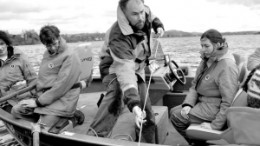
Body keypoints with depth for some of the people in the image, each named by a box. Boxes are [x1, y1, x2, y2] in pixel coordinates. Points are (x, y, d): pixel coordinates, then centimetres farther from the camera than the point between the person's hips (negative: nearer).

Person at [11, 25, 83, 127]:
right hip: (43, 95, 8)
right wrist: (37, 94, 1)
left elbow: (61, 86, -19)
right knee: (16, 111, -1)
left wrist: (38, 102, -15)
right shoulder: (47, 54, 12)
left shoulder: (69, 56, -14)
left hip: (61, 99, -8)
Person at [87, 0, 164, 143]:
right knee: (117, 92, -40)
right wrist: (134, 105, -59)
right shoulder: (119, 37, -38)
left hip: (136, 67, 6)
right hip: (116, 67, -6)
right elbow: (125, 72, -49)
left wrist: (158, 25, -9)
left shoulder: (145, 12, -18)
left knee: (147, 112, 7)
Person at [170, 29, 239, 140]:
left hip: (214, 108, -9)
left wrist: (215, 125, -22)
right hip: (202, 101, 9)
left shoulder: (227, 66, -23)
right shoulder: (207, 59, 5)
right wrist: (188, 104, -7)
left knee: (176, 117, -11)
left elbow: (228, 102, -24)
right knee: (173, 111, 6)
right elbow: (194, 85, 8)